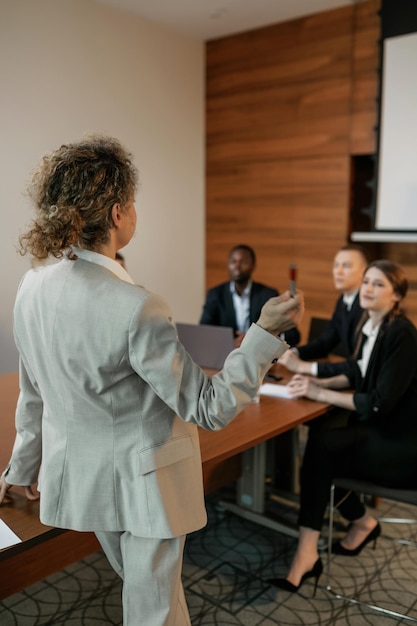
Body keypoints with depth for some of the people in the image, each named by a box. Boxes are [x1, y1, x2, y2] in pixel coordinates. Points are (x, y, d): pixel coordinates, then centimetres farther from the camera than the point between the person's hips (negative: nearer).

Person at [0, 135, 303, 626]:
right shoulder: (136, 309, -31)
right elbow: (208, 408, -23)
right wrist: (266, 333, -22)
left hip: (80, 475, 7)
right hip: (143, 482, -6)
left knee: (140, 586, 29)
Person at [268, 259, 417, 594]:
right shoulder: (371, 325, 4)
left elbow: (379, 402, -25)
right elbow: (359, 375, 17)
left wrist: (319, 393, -22)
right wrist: (319, 381, 0)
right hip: (379, 430, 8)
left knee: (321, 447, -21)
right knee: (317, 442, -10)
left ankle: (307, 553, -11)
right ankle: (362, 522, 11)